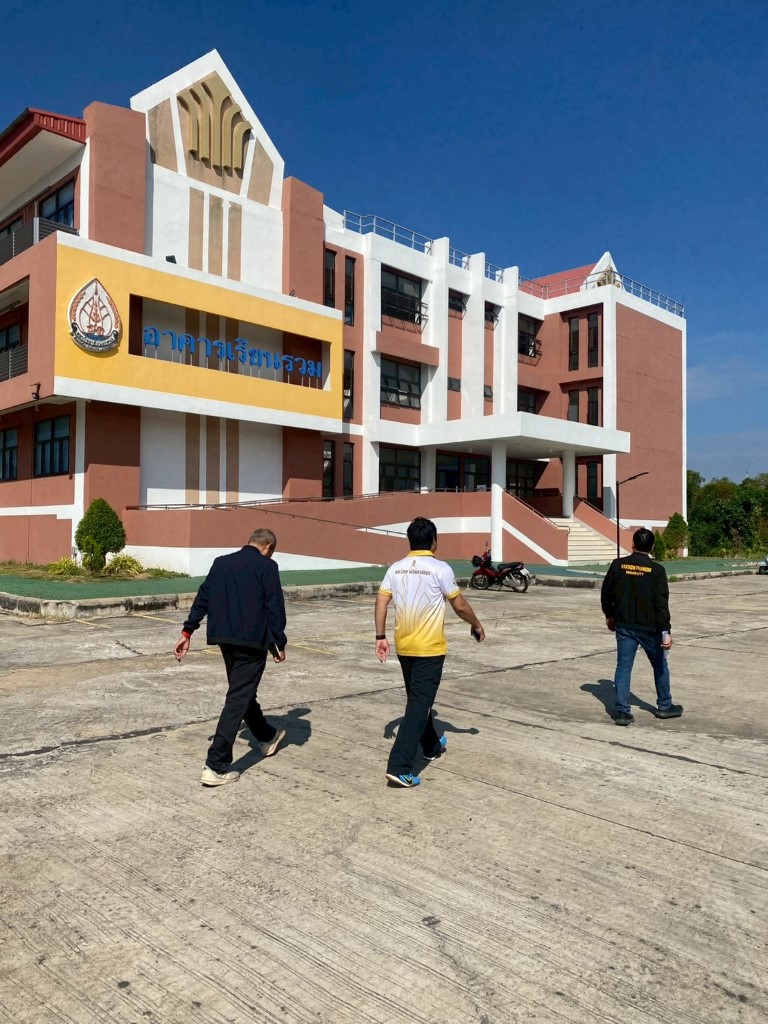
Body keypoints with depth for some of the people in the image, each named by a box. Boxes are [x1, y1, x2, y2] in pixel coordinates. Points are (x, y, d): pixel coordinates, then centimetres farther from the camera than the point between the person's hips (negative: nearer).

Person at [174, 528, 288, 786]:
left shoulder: (221, 563, 10)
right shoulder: (266, 567, -7)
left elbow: (203, 598, 10)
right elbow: (275, 607, -10)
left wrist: (187, 631, 12)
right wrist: (279, 643, -2)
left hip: (224, 638, 7)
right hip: (252, 641, -7)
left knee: (242, 691, 23)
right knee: (237, 700, -3)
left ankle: (267, 737, 44)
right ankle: (216, 766, -5)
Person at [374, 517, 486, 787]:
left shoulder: (396, 569, 2)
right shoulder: (440, 569, -12)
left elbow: (381, 602, 1)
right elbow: (459, 605, -6)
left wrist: (381, 637, 8)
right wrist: (476, 625, 10)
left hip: (403, 647, 6)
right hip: (429, 649, -6)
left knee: (418, 699, 23)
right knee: (419, 704, -4)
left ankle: (431, 746, 42)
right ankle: (399, 767, -10)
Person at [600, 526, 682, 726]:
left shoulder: (618, 565, -2)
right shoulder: (656, 570, -10)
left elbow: (606, 593, 5)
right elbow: (661, 603, -14)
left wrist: (609, 615, 20)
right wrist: (666, 631, -12)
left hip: (624, 625, 2)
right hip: (649, 627, -2)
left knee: (623, 666, 4)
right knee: (660, 665, 17)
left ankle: (622, 711, 1)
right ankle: (664, 706, 29)